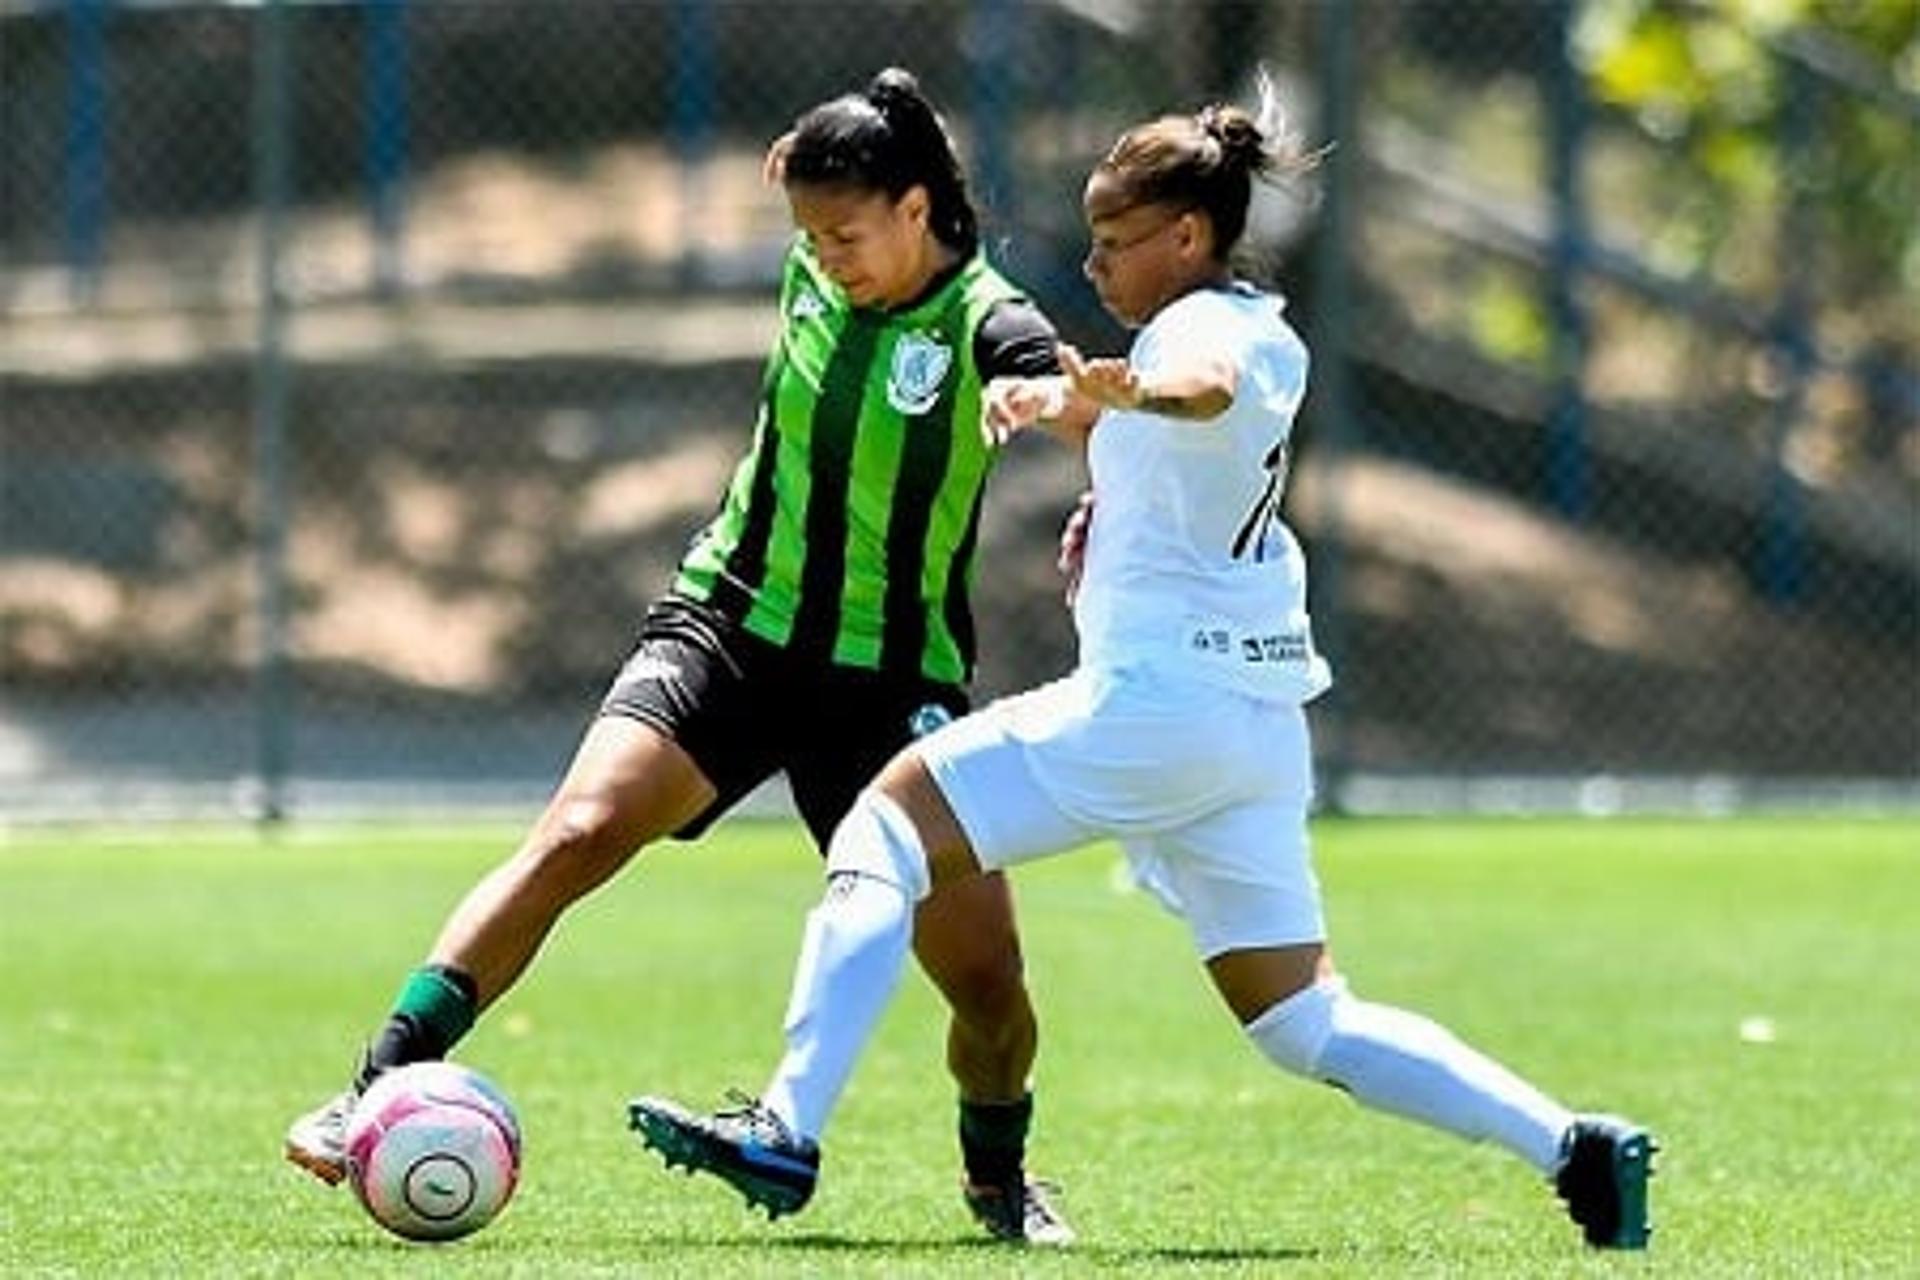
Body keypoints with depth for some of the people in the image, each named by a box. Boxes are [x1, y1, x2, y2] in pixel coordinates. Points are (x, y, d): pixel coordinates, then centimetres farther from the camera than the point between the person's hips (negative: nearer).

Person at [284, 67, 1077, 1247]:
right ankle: (376, 1098, -23)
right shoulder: (813, 277, 1)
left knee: (986, 974, -5)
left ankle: (1000, 1175, 28)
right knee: (576, 835, -21)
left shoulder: (987, 326, -13)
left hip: (891, 684, -2)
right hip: (732, 630, 3)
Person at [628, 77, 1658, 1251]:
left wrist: (1124, 391, -59)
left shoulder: (1203, 325, -11)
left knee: (888, 827, -6)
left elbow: (1206, 388, -37)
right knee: (1308, 1027, 12)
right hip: (1258, 722, 9)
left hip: (1156, 700, -9)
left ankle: (787, 1132, -15)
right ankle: (1572, 1145, 2)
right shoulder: (1270, 336, 18)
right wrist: (1060, 400, 20)